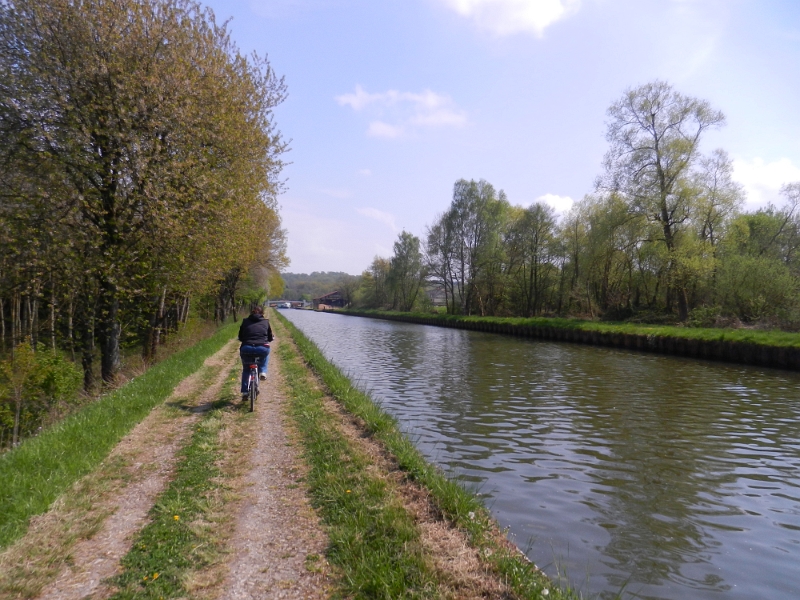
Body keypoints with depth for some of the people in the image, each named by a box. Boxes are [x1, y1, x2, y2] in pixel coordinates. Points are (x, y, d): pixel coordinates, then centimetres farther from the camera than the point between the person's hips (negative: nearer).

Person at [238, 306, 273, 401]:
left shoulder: (245, 321, 17)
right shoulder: (266, 322, 16)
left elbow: (240, 337, 23)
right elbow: (270, 338, 21)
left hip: (246, 349, 1)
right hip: (262, 349, -1)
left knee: (246, 369, 27)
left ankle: (244, 391, 22)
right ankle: (262, 371, 20)